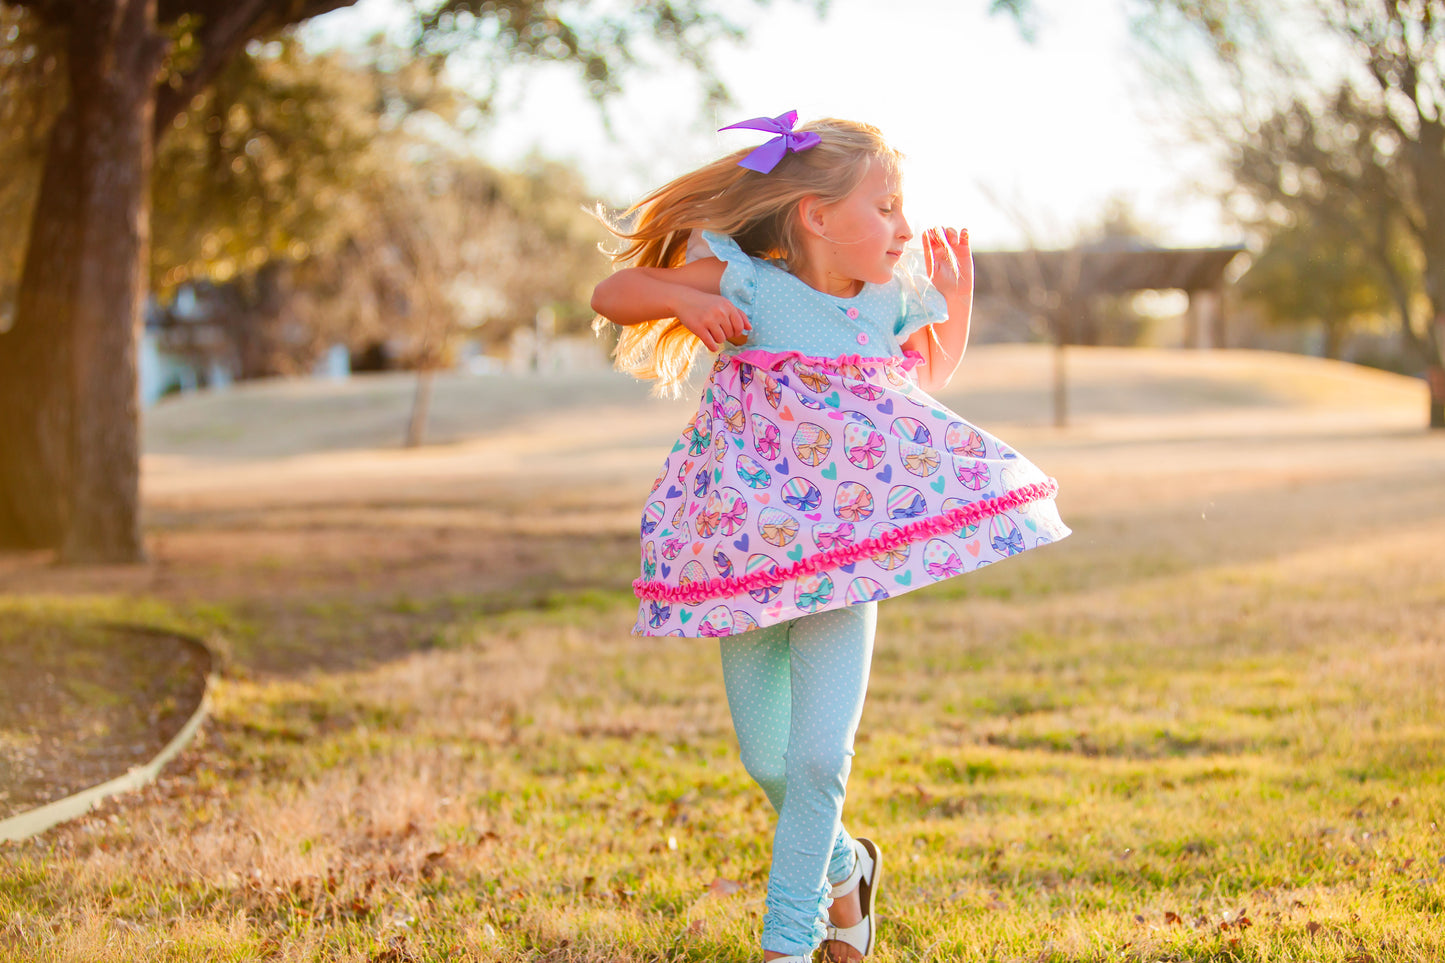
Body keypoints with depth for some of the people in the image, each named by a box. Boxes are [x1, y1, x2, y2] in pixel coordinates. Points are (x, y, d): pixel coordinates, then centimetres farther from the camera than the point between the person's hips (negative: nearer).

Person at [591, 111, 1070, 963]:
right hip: (747, 557, -1)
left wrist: (957, 302, 7)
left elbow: (930, 379, 22)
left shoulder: (891, 300, 2)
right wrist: (681, 297, -20)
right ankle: (843, 868, 36)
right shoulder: (745, 285, -9)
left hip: (851, 557, 1)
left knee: (819, 759, -9)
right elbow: (611, 295, -2)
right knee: (766, 762, 8)